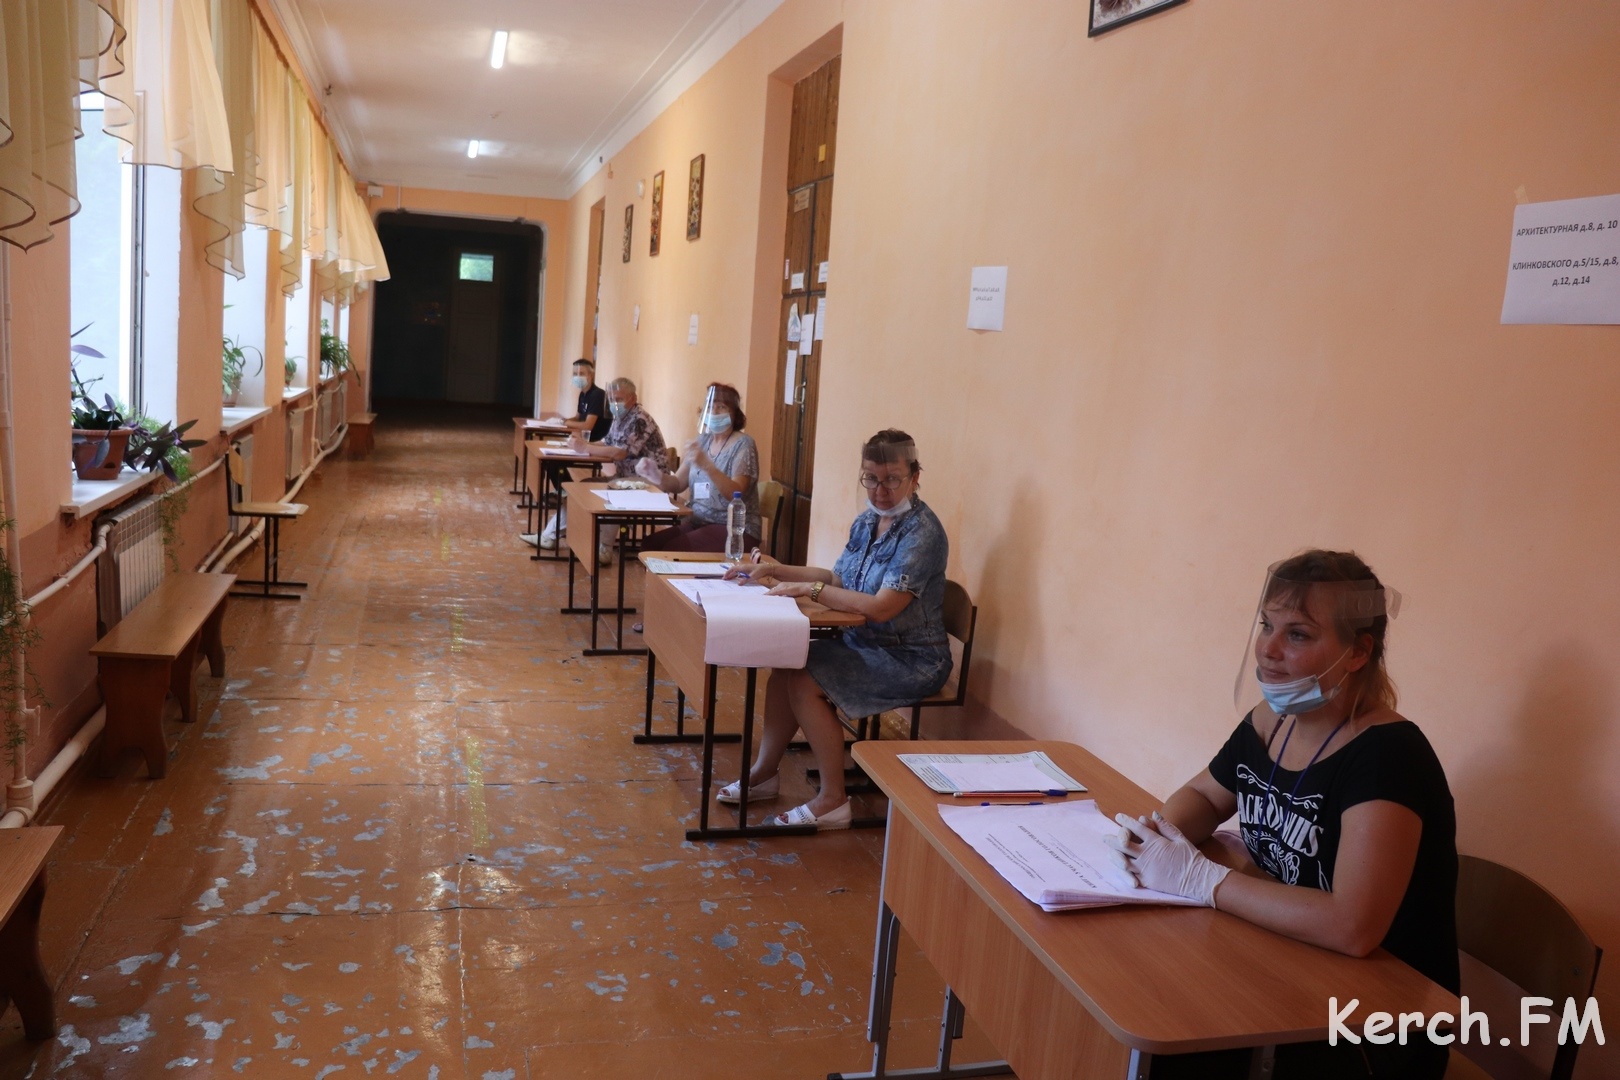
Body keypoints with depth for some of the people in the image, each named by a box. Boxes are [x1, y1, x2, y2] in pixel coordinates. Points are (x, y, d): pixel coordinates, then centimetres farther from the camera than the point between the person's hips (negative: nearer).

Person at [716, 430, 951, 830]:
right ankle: (764, 773, 11)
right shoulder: (867, 522, 6)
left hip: (910, 661, -8)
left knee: (805, 682, -19)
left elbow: (881, 608, -27)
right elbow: (838, 578, 15)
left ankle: (832, 800, -7)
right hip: (865, 643, 8)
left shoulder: (921, 533, -21)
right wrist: (775, 570, 5)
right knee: (786, 665, -6)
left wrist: (809, 589, -22)